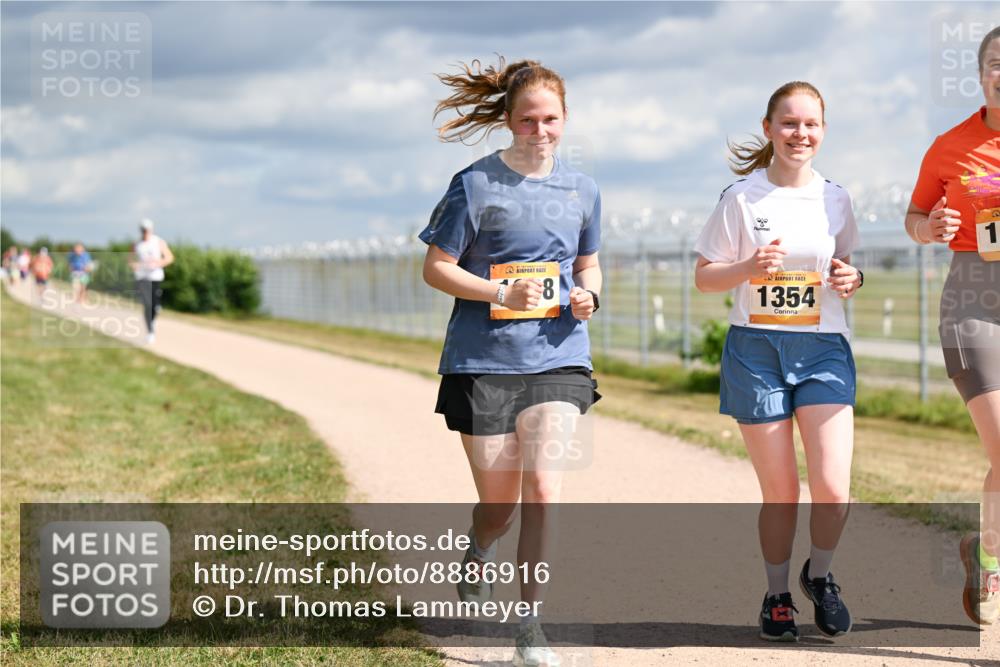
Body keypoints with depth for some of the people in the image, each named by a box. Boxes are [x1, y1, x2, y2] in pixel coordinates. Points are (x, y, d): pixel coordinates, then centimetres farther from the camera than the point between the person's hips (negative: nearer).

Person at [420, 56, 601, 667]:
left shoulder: (582, 190, 7)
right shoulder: (475, 185, -5)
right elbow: (436, 268, -4)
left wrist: (588, 296, -3)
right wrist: (502, 293, -19)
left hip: (558, 359, 2)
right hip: (484, 359, -2)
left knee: (543, 488, -13)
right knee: (499, 501, 7)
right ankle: (478, 555, 44)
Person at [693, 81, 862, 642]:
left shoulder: (836, 198, 7)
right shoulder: (742, 198, -1)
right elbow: (704, 277, 1)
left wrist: (852, 279, -4)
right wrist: (749, 268, -17)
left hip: (824, 347, 2)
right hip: (756, 348, -2)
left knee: (833, 487, -11)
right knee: (780, 490, 2)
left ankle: (820, 574, 18)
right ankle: (777, 596, 23)